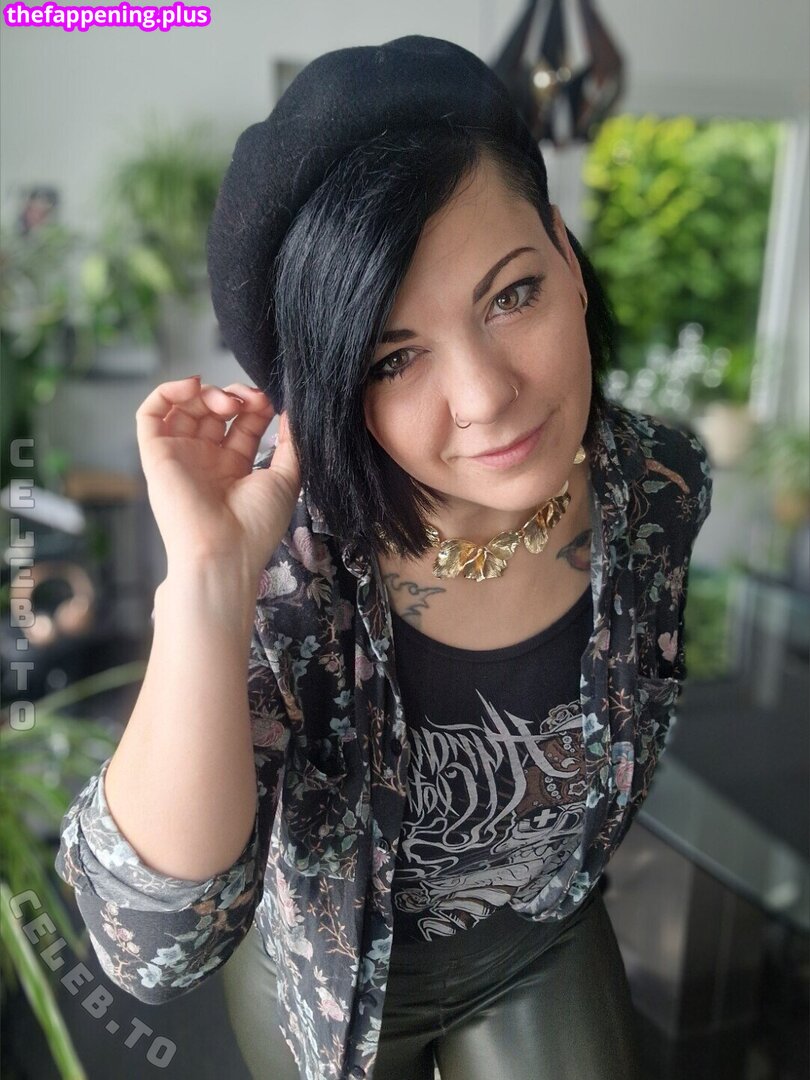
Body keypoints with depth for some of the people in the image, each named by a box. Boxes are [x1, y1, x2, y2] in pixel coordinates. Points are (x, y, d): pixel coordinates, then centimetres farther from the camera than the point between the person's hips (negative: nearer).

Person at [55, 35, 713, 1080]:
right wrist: (207, 581, -48)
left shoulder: (660, 484, -23)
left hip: (549, 944, 2)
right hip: (335, 975, -1)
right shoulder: (288, 559, -34)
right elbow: (155, 948, -38)